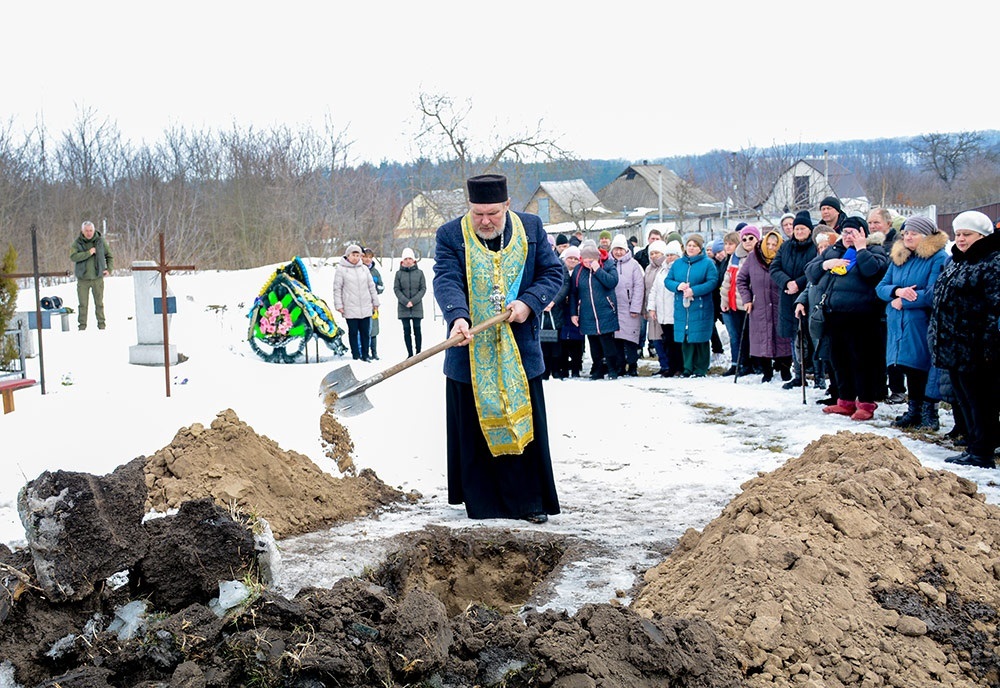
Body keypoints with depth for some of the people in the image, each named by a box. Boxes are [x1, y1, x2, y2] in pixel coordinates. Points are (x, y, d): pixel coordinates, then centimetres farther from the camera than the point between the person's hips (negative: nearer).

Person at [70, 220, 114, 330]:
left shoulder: (100, 241, 2)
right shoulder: (77, 243, -2)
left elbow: (110, 256, 14)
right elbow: (73, 257, -16)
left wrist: (109, 269, 1)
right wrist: (88, 253, -21)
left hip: (97, 278, 1)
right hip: (83, 279, -1)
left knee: (99, 303, 7)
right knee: (83, 304, 1)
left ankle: (102, 324, 16)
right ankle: (82, 325, 9)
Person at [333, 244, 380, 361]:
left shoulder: (364, 269, 10)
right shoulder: (341, 270, -1)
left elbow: (371, 286, 15)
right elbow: (337, 289, -1)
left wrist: (375, 303, 14)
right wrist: (339, 305, -6)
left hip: (365, 307, 3)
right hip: (350, 308, -3)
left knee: (366, 332, 5)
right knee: (353, 332, 2)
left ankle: (366, 354, 14)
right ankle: (356, 355, 9)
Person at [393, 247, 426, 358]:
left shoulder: (419, 272, 2)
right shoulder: (399, 273, 3)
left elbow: (423, 288, 1)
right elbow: (396, 289, 1)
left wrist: (413, 301, -10)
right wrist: (405, 301, -11)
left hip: (417, 306, -1)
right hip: (403, 307, 1)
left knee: (417, 329, 0)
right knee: (407, 330, 3)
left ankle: (418, 352, 5)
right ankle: (410, 353, 7)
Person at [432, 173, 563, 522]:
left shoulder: (531, 228, 5)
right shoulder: (450, 235, -2)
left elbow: (553, 272, 6)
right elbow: (446, 280, -16)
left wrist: (529, 302, -12)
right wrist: (458, 317, -35)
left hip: (521, 351, 1)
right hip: (472, 353, -1)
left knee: (524, 424, 5)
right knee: (476, 427, 5)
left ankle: (530, 500, 16)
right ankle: (481, 500, 18)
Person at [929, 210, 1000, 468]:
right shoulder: (954, 263, 18)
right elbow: (940, 299, 24)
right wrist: (938, 341, 21)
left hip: (975, 350, -9)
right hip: (953, 348, 9)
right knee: (963, 399, 13)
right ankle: (974, 445, 22)